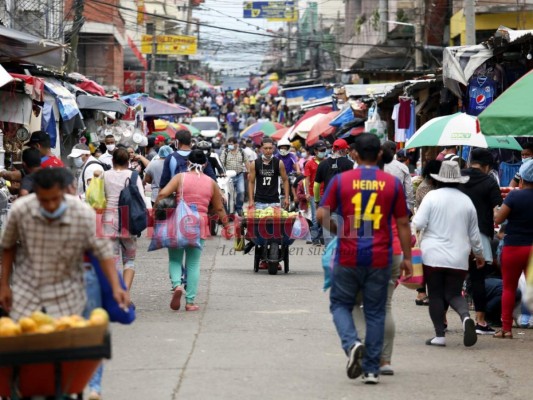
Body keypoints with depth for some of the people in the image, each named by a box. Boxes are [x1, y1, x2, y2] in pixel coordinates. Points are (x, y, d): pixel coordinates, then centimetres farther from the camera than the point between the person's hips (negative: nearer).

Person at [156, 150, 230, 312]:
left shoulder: (180, 177, 0)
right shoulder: (211, 183, 8)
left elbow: (163, 194, -13)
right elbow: (219, 208, 13)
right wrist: (226, 226, 25)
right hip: (200, 225, 1)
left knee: (175, 259, 11)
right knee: (193, 263, 8)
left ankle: (177, 285, -18)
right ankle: (190, 301, 7)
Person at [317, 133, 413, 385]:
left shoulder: (341, 180, -2)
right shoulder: (393, 183, 1)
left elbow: (322, 215, -3)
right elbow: (403, 224, 4)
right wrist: (407, 257, 10)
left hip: (348, 257, -1)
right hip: (380, 258, 1)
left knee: (340, 304, 14)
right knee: (375, 312, 10)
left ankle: (352, 343, -14)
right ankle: (372, 369, 9)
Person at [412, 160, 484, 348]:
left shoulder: (432, 196, -6)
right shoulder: (466, 201, 6)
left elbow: (419, 223, -12)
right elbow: (474, 233, 14)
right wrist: (479, 253, 27)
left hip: (433, 256, -3)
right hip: (458, 258, 3)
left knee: (436, 295, 6)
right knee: (454, 293, 9)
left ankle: (439, 335, 4)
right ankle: (465, 317, -21)